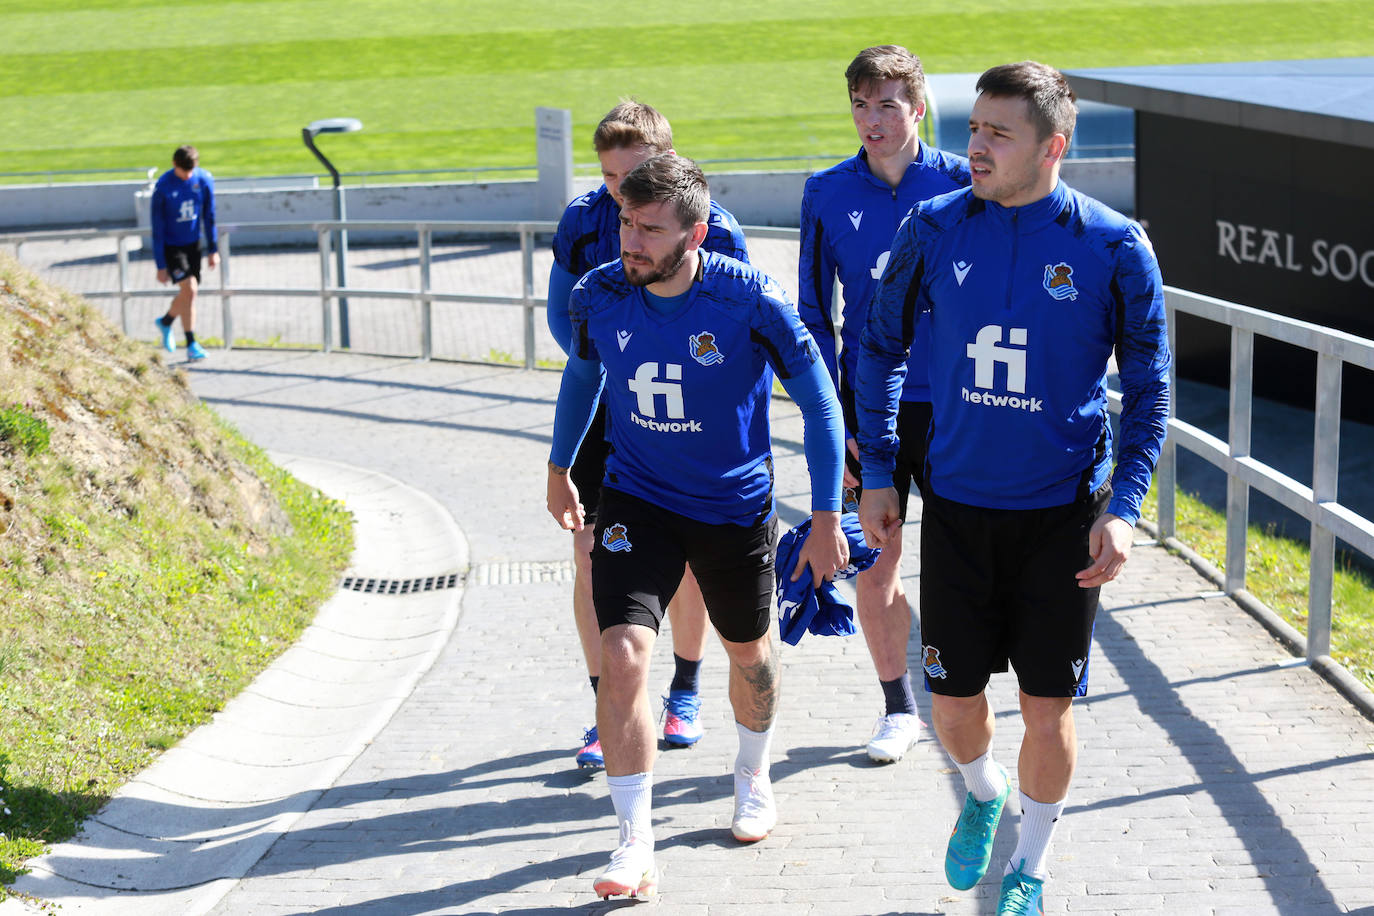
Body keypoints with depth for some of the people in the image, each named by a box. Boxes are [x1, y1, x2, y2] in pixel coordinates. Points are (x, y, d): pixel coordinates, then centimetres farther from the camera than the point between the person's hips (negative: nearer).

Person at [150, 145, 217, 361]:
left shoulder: (204, 180, -8)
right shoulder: (163, 187, -19)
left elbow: (209, 217, 4)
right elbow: (157, 229, -14)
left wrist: (213, 250, 6)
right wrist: (161, 265, -14)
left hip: (193, 244, 5)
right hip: (170, 246, -5)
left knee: (188, 292, 10)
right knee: (189, 288, -18)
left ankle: (165, 322, 41)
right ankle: (191, 345, -10)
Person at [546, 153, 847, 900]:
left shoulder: (750, 302, -23)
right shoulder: (598, 296, -14)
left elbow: (817, 401, -11)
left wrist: (825, 516, -10)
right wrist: (559, 468, 19)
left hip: (735, 504, -1)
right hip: (636, 499, 1)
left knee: (748, 649, 19)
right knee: (621, 655, -16)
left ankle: (753, 778, 50)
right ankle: (634, 845, -6)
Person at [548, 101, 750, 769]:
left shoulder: (712, 229, -12)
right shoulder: (582, 221, -6)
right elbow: (561, 312, 6)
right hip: (605, 413, 2)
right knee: (592, 558, -4)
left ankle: (685, 692, 30)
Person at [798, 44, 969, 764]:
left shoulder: (961, 185, -4)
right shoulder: (828, 193, 0)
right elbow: (812, 314, 5)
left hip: (951, 402, -1)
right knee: (875, 564, 4)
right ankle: (897, 707, 21)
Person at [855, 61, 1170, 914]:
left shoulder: (1114, 247, -10)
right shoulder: (935, 228, -4)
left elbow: (1148, 386, -1)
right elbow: (882, 346, 9)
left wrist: (1123, 507, -9)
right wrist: (877, 472, 7)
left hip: (1063, 512, -2)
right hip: (957, 506, 2)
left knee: (1048, 709, 4)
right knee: (953, 700, 8)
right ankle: (983, 794, 43)